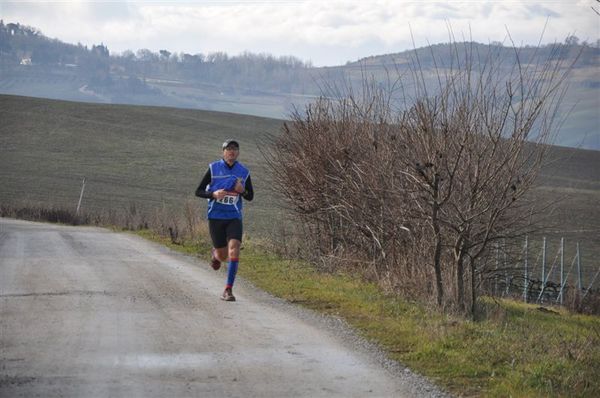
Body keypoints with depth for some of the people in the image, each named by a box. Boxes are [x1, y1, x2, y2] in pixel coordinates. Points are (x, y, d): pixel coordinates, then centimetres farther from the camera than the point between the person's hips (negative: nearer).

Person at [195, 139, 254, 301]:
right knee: (222, 256, 6)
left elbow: (250, 196, 12)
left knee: (234, 250, -20)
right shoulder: (213, 168, -4)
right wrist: (213, 194, -20)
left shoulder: (244, 172, 1)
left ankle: (228, 290, -16)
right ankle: (215, 253, 46)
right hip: (215, 216, 0)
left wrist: (242, 191, -11)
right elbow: (198, 192, -1)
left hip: (234, 217, 1)